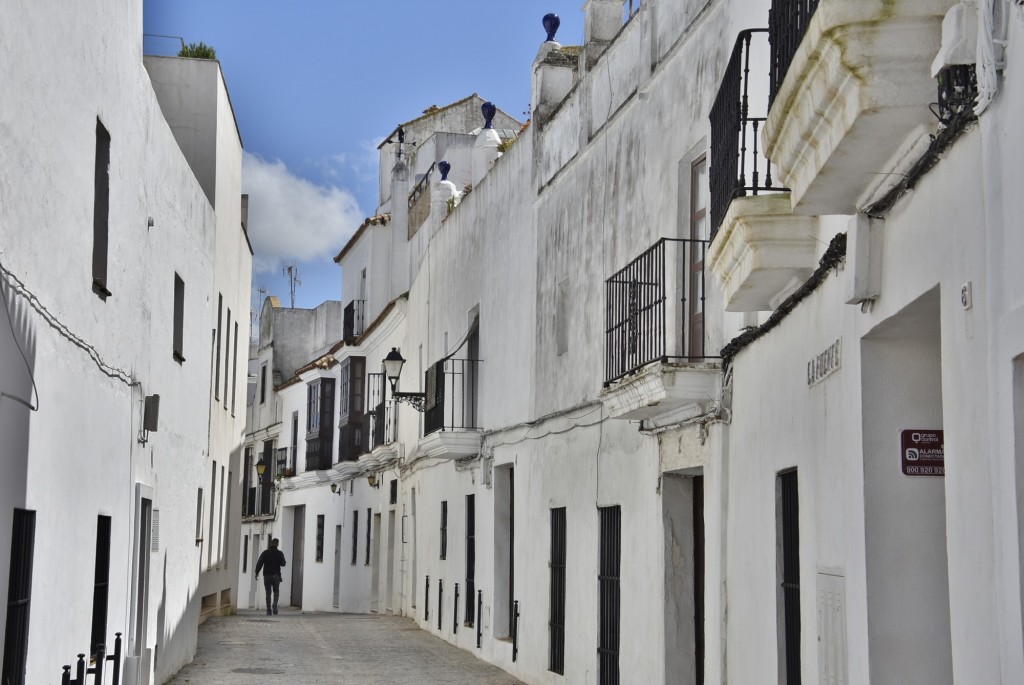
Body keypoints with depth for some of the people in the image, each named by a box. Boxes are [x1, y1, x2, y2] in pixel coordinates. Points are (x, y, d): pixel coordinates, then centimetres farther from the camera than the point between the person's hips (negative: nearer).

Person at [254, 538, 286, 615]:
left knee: (268, 593, 6)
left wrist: (257, 573, -8)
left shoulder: (265, 552, 2)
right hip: (276, 575, -1)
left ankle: (269, 610, 0)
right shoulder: (279, 553, 0)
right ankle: (274, 604, -15)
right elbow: (283, 563, -6)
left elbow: (259, 563, -8)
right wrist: (285, 562, 17)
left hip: (267, 575, 1)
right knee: (276, 592, 12)